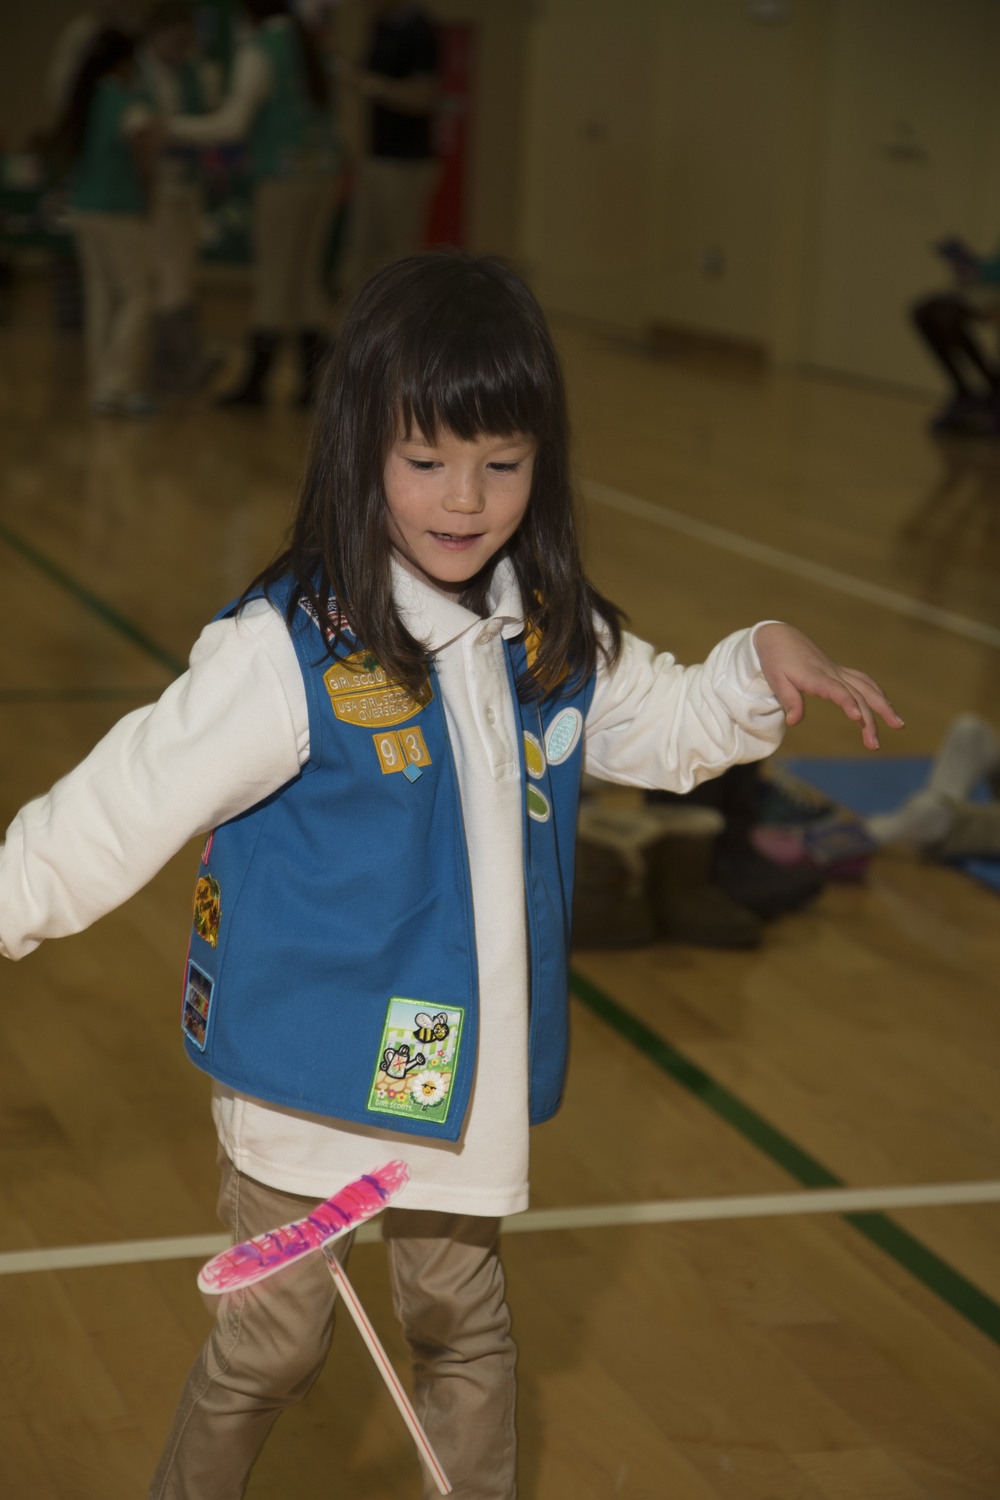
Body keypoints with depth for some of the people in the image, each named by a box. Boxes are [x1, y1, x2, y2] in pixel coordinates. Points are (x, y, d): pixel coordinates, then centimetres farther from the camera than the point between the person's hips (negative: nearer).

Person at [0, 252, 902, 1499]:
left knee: (462, 1324, 21)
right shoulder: (286, 653, -21)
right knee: (271, 1348, 10)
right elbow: (127, 802, -18)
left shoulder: (551, 642, 0)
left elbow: (665, 727, 16)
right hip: (310, 1081, -5)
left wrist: (761, 668, -1)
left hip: (465, 1073, 5)